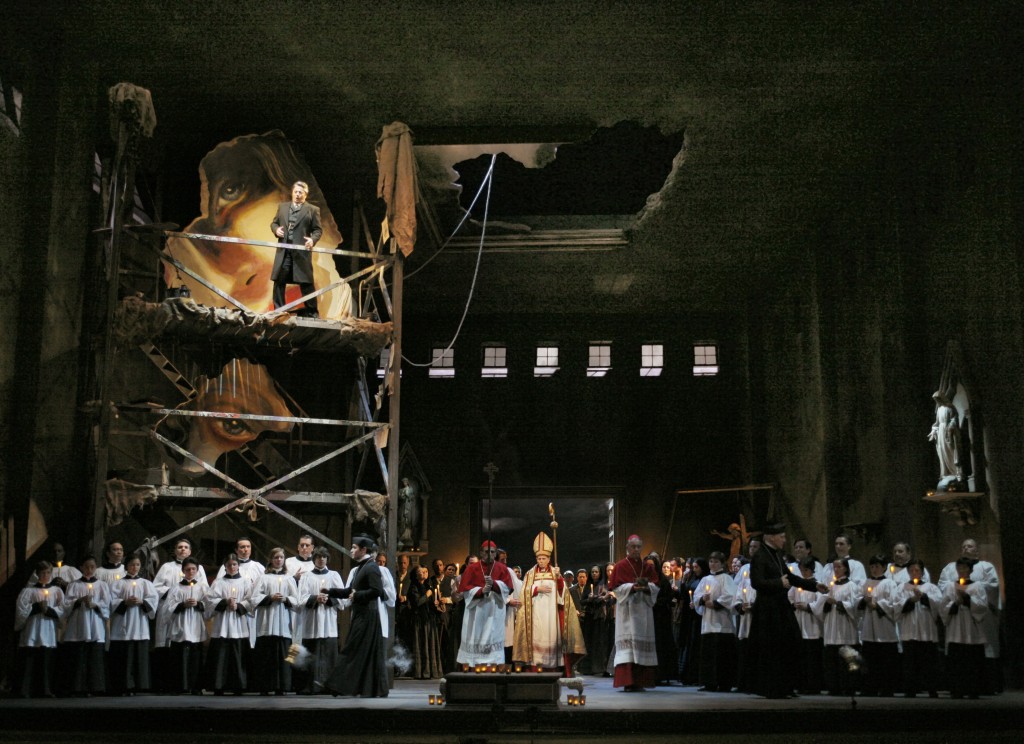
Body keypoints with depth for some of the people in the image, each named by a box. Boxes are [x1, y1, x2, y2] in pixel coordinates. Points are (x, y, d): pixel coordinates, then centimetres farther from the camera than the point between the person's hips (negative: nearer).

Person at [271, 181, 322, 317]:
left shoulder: (313, 210, 5)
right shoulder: (282, 206, 17)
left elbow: (318, 229, 2)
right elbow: (274, 223, 20)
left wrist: (313, 239, -18)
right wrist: (276, 229, -2)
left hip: (301, 250, -3)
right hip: (283, 250, 3)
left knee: (306, 282, -1)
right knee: (279, 281, 5)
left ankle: (311, 312, 5)